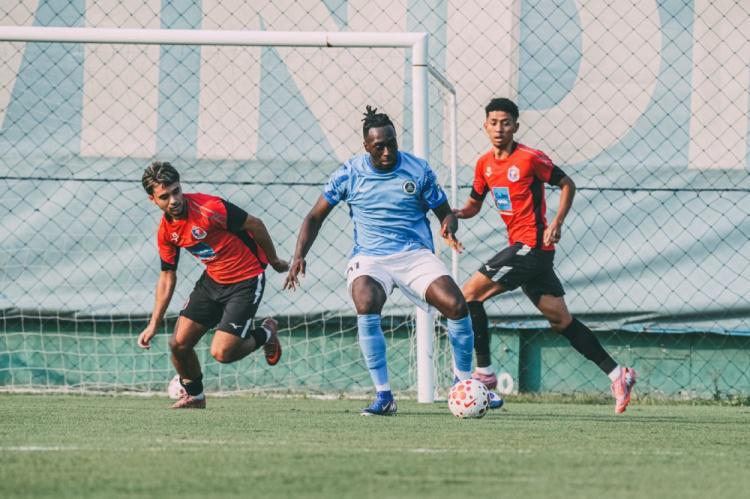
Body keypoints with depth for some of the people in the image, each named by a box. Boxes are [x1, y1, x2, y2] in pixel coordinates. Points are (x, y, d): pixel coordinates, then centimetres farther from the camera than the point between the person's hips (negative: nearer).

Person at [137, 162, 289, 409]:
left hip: (246, 281, -6)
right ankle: (194, 395, 27)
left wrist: (274, 261, -3)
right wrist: (153, 324, 4)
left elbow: (254, 225, -15)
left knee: (222, 353, -14)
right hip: (213, 281, 6)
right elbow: (167, 277, 8)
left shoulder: (209, 208, -26)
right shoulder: (166, 231, -4)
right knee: (179, 344, -1)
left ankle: (265, 333, 16)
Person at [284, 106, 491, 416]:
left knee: (456, 305, -22)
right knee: (366, 306, -34)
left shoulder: (418, 171, 0)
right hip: (369, 259, -1)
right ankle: (383, 396, -24)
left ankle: (465, 383, 2)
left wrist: (448, 229, -17)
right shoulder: (349, 174, 0)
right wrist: (299, 256, -5)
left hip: (415, 254, 1)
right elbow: (315, 217, 9)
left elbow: (445, 212, 8)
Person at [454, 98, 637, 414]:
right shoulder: (485, 164, 11)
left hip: (532, 245, -8)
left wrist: (556, 223, -14)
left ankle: (484, 372, -7)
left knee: (470, 294, -12)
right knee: (560, 320, 7)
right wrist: (454, 213, -1)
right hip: (520, 248, 8)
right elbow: (474, 204, 21)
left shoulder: (529, 159, -10)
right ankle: (616, 374, 10)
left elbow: (567, 184, -4)